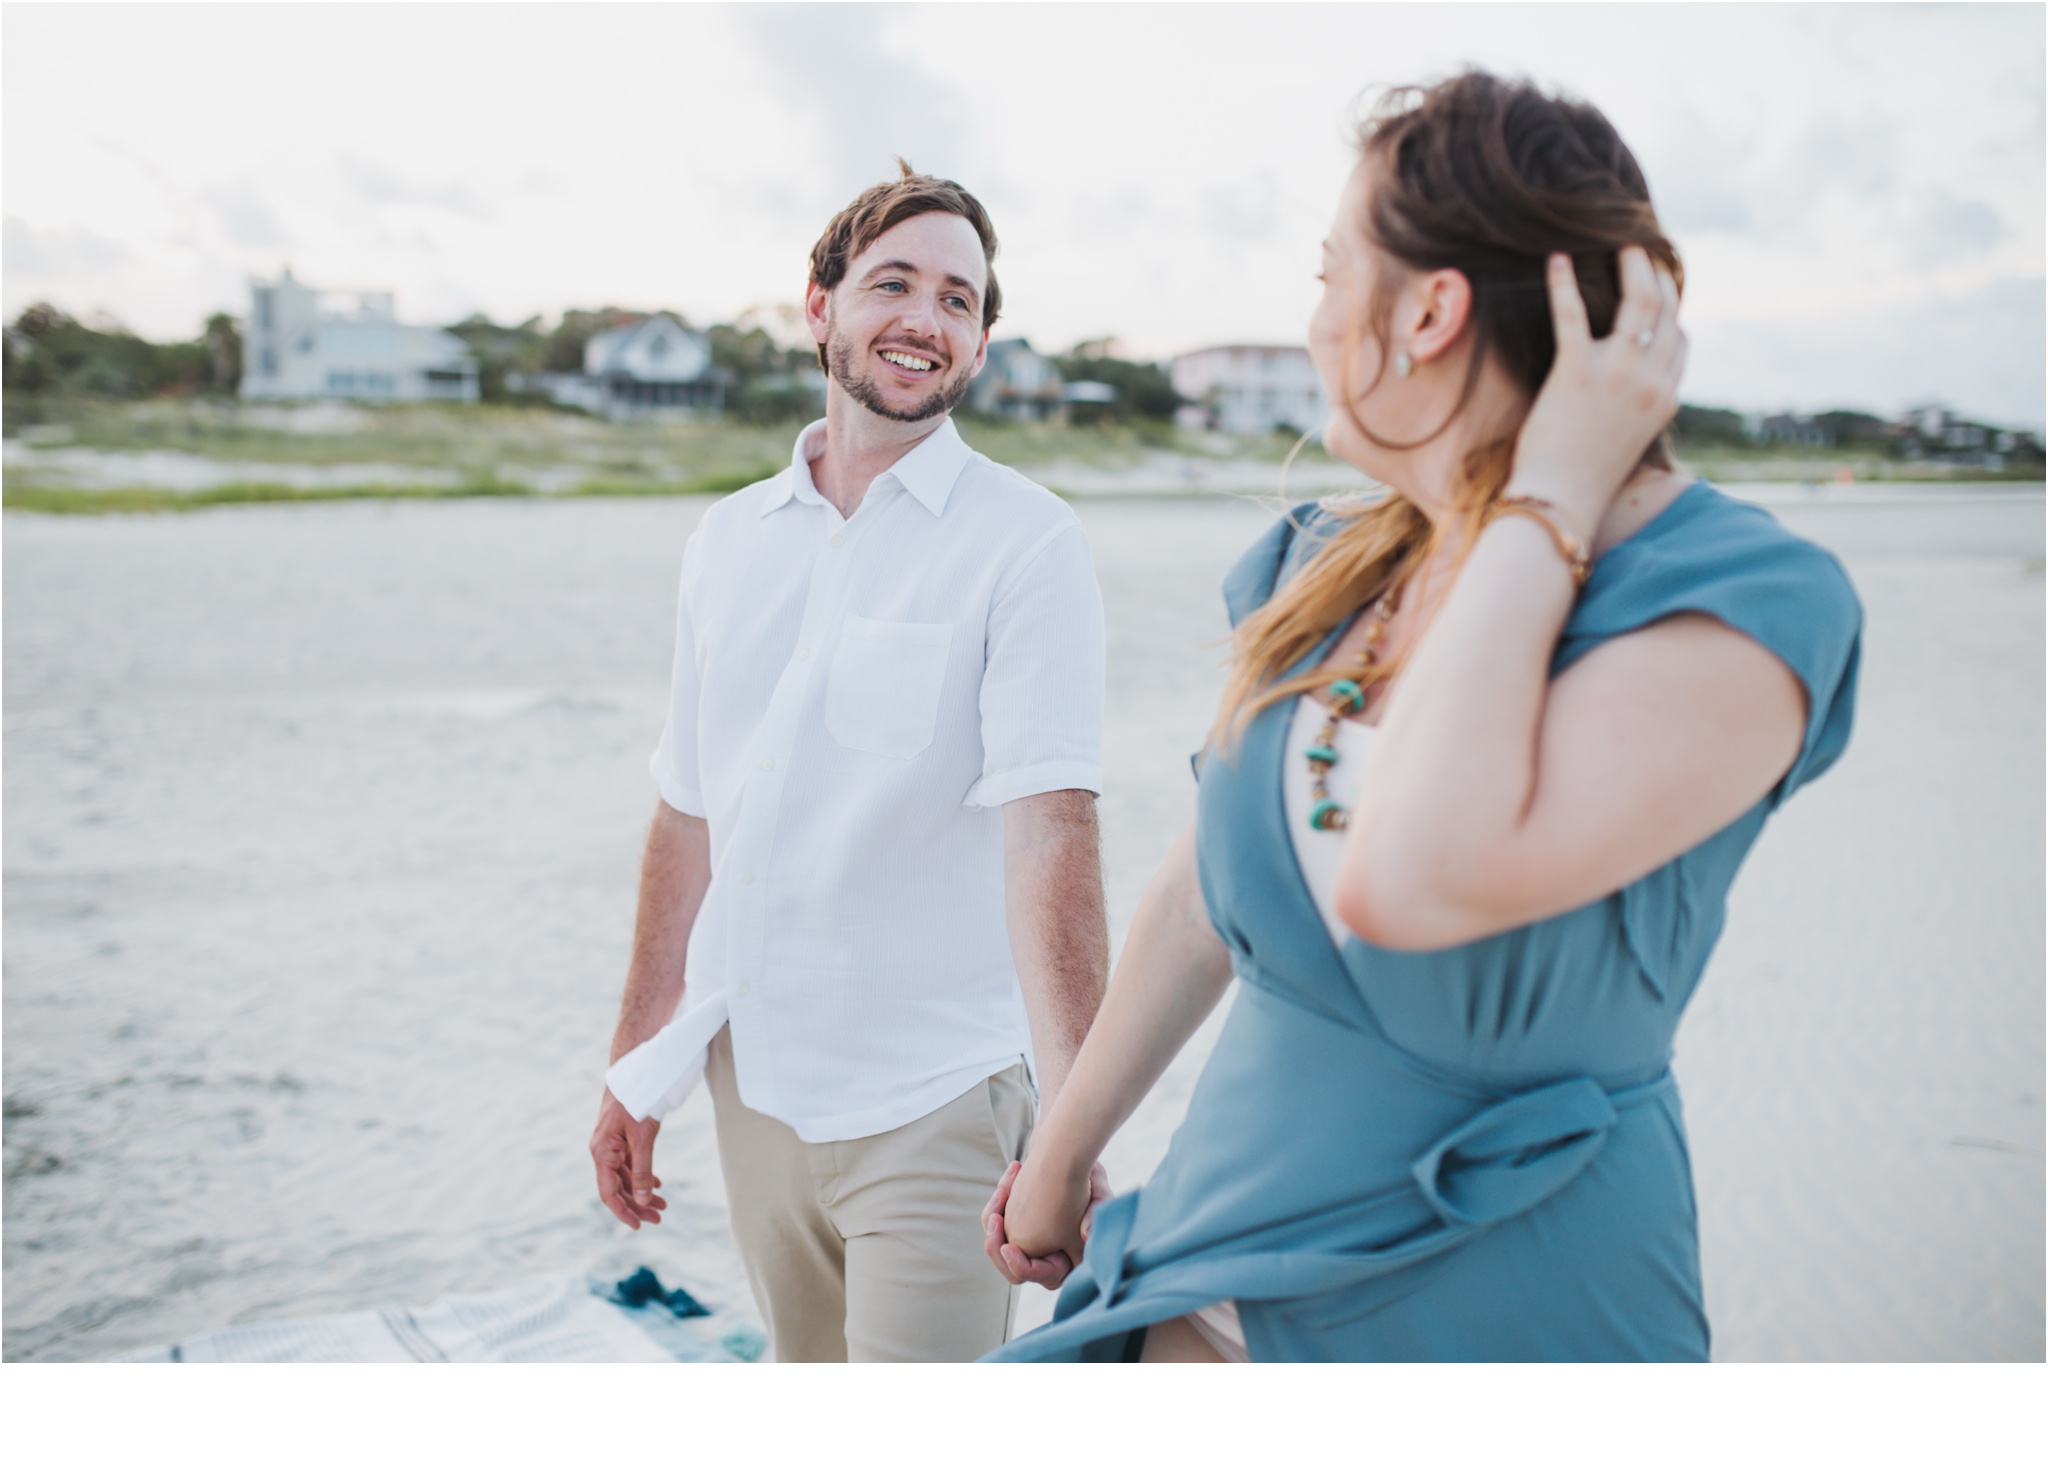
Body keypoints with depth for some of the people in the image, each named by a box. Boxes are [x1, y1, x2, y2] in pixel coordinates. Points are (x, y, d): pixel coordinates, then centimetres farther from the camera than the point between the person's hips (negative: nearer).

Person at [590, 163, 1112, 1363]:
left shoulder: (1027, 543, -10)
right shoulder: (731, 539, 7)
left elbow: (1050, 830, -21)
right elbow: (690, 813, 11)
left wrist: (1073, 1129, -30)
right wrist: (639, 1061, 12)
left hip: (930, 1104, -5)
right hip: (756, 1086, 5)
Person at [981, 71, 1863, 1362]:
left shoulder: (1746, 602, -20)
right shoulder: (1325, 570, 0)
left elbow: (1410, 881, -35)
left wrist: (1550, 499, -26)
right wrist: (1062, 1155, 19)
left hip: (1502, 1303, -5)